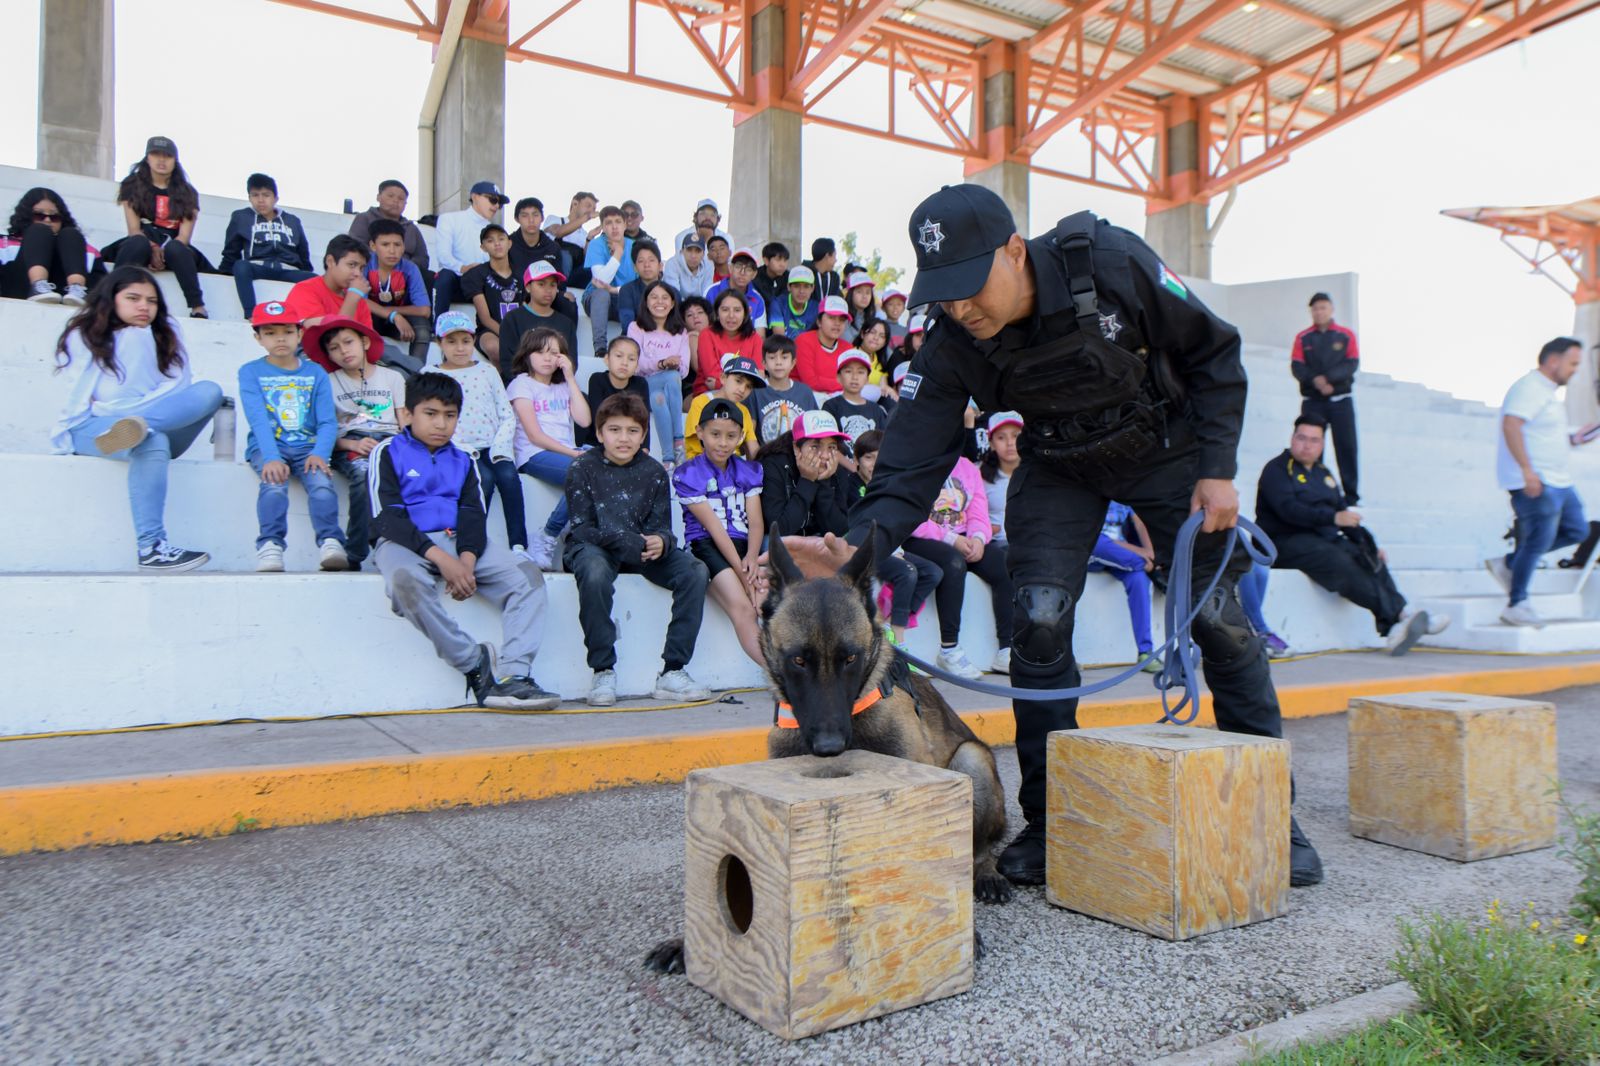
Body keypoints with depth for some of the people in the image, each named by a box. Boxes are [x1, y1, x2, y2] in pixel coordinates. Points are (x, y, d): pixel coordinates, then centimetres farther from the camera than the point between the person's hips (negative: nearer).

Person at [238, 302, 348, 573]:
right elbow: (258, 420, -7)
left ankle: (330, 542, -36)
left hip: (307, 446, 1)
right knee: (274, 481, -32)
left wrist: (320, 453, -17)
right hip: (267, 447, -1)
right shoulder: (250, 372, 8)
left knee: (321, 481, -29)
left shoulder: (315, 372, 12)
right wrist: (271, 458, -23)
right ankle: (270, 545, -37)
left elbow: (327, 421, 3)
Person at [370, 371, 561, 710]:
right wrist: (440, 557, -20)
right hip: (404, 542, -4)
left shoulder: (463, 460, 22)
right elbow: (388, 517, -6)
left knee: (528, 578, -18)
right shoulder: (388, 453, 7)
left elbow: (474, 515, 8)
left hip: (458, 544, 5)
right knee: (406, 580, -40)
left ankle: (511, 676, -32)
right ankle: (475, 666, -27)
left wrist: (467, 559, -15)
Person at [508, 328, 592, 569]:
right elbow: (535, 435, -6)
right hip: (535, 456, -5)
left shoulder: (564, 386, 23)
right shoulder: (522, 384, 6)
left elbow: (583, 420, 5)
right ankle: (545, 540, -21)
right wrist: (574, 453, -15)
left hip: (569, 453, 5)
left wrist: (570, 378, 7)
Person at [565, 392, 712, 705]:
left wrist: (660, 542, -25)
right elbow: (583, 528, -11)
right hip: (593, 548, -3)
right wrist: (628, 541, -28)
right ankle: (603, 672, -24)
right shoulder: (584, 469, -3)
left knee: (695, 571, -21)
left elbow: (662, 525, 2)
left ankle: (672, 671, -19)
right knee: (595, 574, -39)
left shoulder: (654, 472, 5)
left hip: (645, 549, 4)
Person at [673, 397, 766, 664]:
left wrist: (751, 558, -16)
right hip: (706, 545, -5)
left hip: (744, 545, 5)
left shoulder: (749, 470, 15)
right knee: (742, 607, -28)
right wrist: (741, 571, -16)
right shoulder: (688, 474, 1)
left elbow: (755, 522, 6)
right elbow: (713, 527, -8)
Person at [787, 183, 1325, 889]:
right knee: (1039, 617, -13)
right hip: (1060, 466, 1)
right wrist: (858, 545, -46)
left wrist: (1218, 469, -18)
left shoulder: (1112, 264, -30)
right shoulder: (950, 347, -25)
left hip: (1167, 448, -1)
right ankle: (1049, 822, 3)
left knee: (1219, 618, -2)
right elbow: (911, 467, -27)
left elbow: (1214, 354, -14)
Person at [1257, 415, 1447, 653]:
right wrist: (1333, 518, -27)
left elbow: (1342, 509, 25)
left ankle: (1392, 627, -30)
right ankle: (1397, 614, -32)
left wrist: (1367, 543, 12)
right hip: (1286, 542, -8)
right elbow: (1288, 509, -18)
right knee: (1337, 561, -31)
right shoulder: (1277, 469, -2)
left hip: (1325, 538, 8)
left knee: (1370, 558, -16)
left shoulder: (1323, 473, 24)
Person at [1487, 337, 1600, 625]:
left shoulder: (1549, 392, 21)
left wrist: (1572, 439, 15)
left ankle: (1508, 564, 14)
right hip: (1535, 483, -10)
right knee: (1539, 541, -10)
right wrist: (1527, 470, -31)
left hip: (1558, 481, 10)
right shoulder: (1529, 388, -12)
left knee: (1577, 530, 11)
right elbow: (1511, 425, -25)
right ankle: (1515, 606, -1)